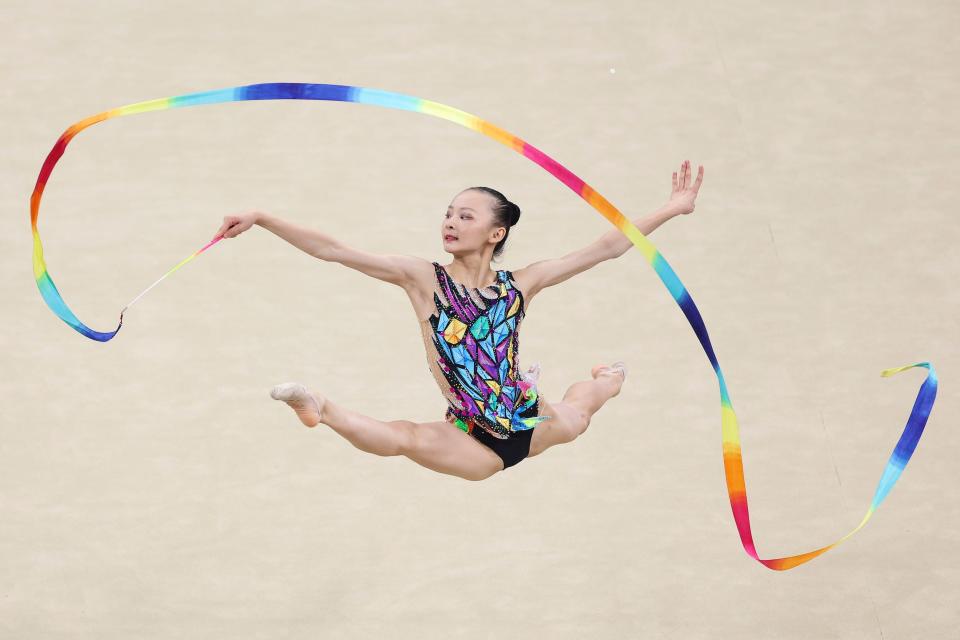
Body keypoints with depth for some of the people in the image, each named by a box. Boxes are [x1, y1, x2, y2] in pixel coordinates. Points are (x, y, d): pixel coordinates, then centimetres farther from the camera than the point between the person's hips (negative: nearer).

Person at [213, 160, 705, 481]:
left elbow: (604, 249, 3)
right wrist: (261, 219, -20)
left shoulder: (518, 285, -1)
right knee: (407, 438, -34)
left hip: (530, 425, 5)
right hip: (477, 446, -5)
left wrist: (671, 210, 4)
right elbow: (332, 250, -14)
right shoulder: (423, 278, -8)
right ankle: (320, 410, -16)